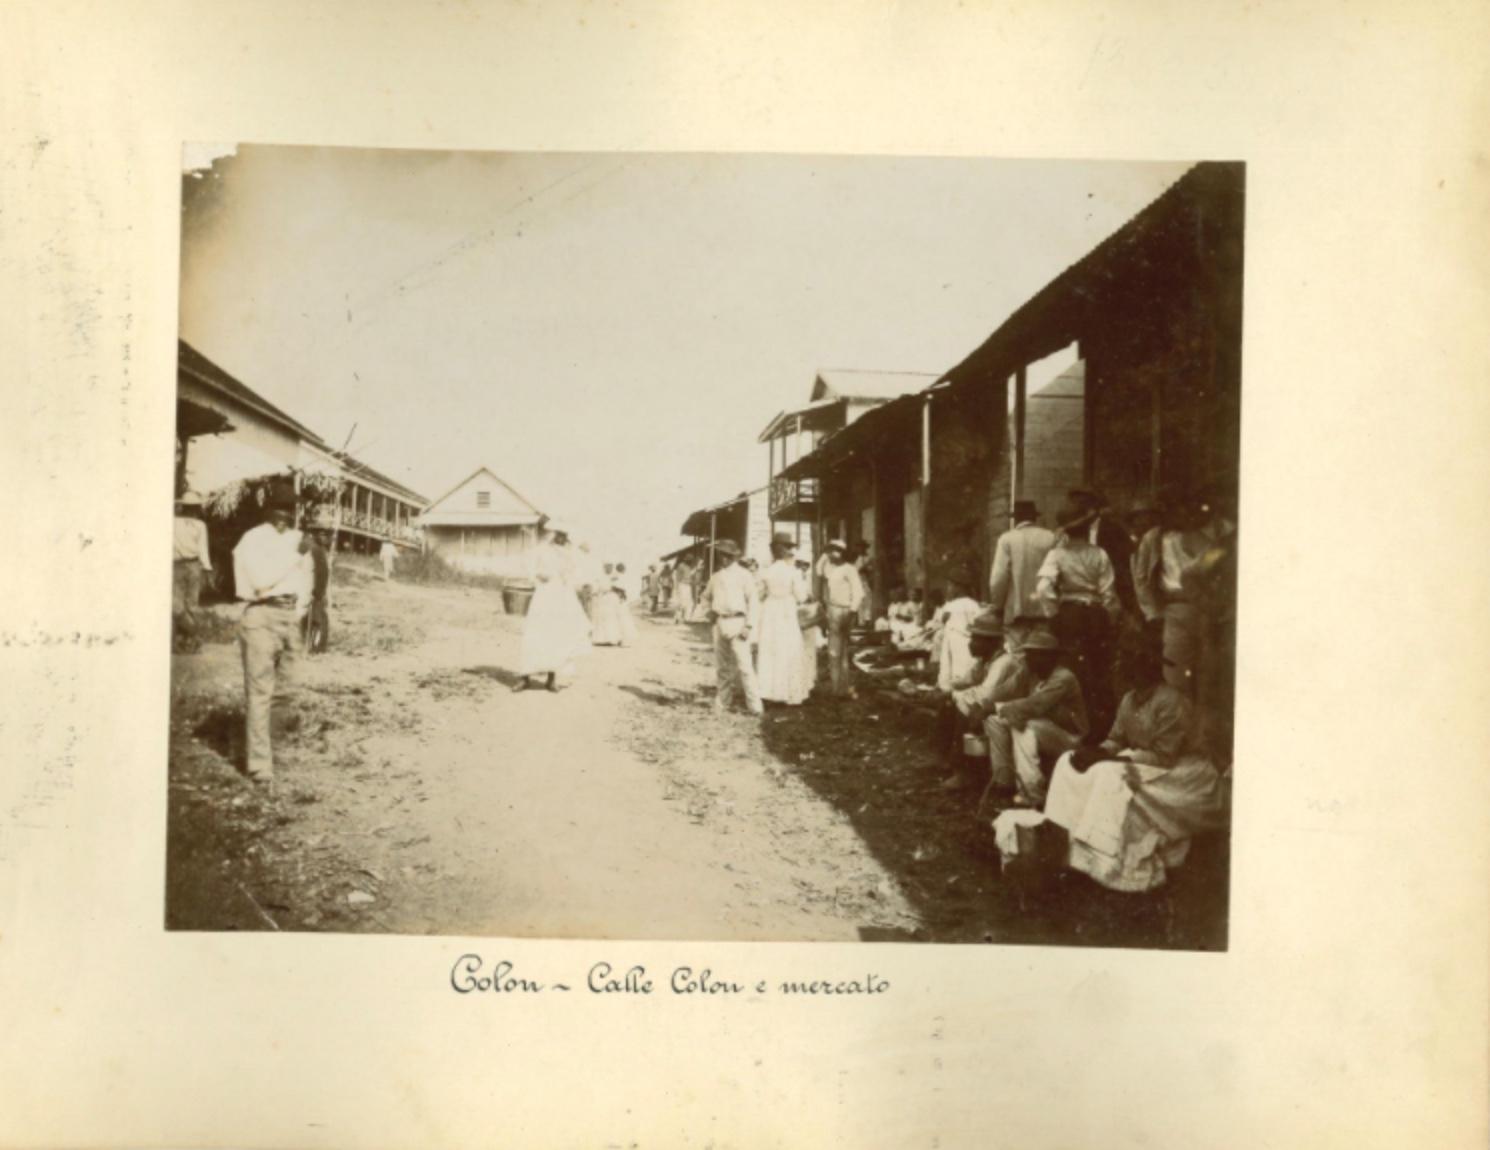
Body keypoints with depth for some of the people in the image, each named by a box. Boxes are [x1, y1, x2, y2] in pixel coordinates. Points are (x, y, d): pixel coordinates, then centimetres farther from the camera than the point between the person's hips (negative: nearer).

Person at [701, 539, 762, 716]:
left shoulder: (743, 575, -4)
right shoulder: (715, 575, 12)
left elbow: (753, 601, -8)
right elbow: (706, 597, 28)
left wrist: (749, 626, -14)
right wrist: (709, 611, 10)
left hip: (737, 623, -6)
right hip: (719, 623, 6)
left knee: (744, 665, -11)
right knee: (722, 665, 13)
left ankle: (755, 705, -9)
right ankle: (723, 700, 24)